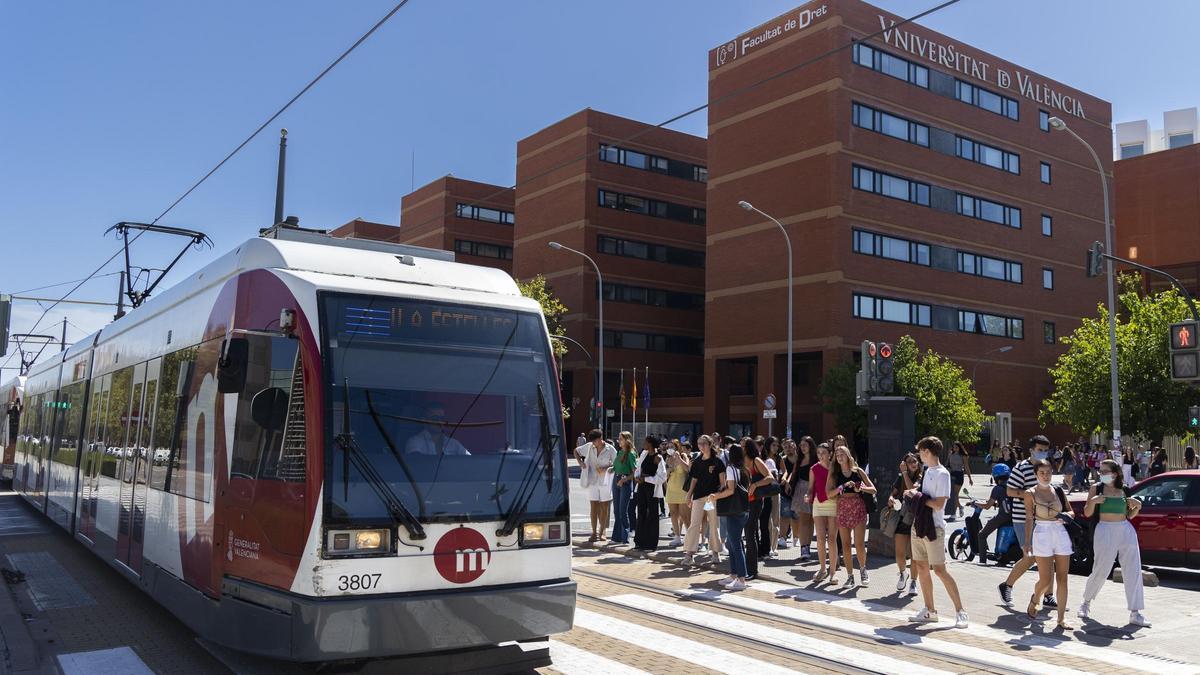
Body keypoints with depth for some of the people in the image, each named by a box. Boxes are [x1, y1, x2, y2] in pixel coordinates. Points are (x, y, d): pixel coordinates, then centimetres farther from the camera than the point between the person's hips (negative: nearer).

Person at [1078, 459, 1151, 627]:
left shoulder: (1125, 491, 9)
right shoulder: (1097, 488, 1)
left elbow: (1129, 515, 16)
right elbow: (1087, 513, 0)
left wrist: (1137, 507, -3)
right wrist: (1093, 502, -18)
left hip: (1126, 531, 4)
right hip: (1104, 531, -3)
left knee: (1133, 572, -1)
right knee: (1100, 572, 0)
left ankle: (1135, 613, 5)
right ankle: (1086, 603, 22)